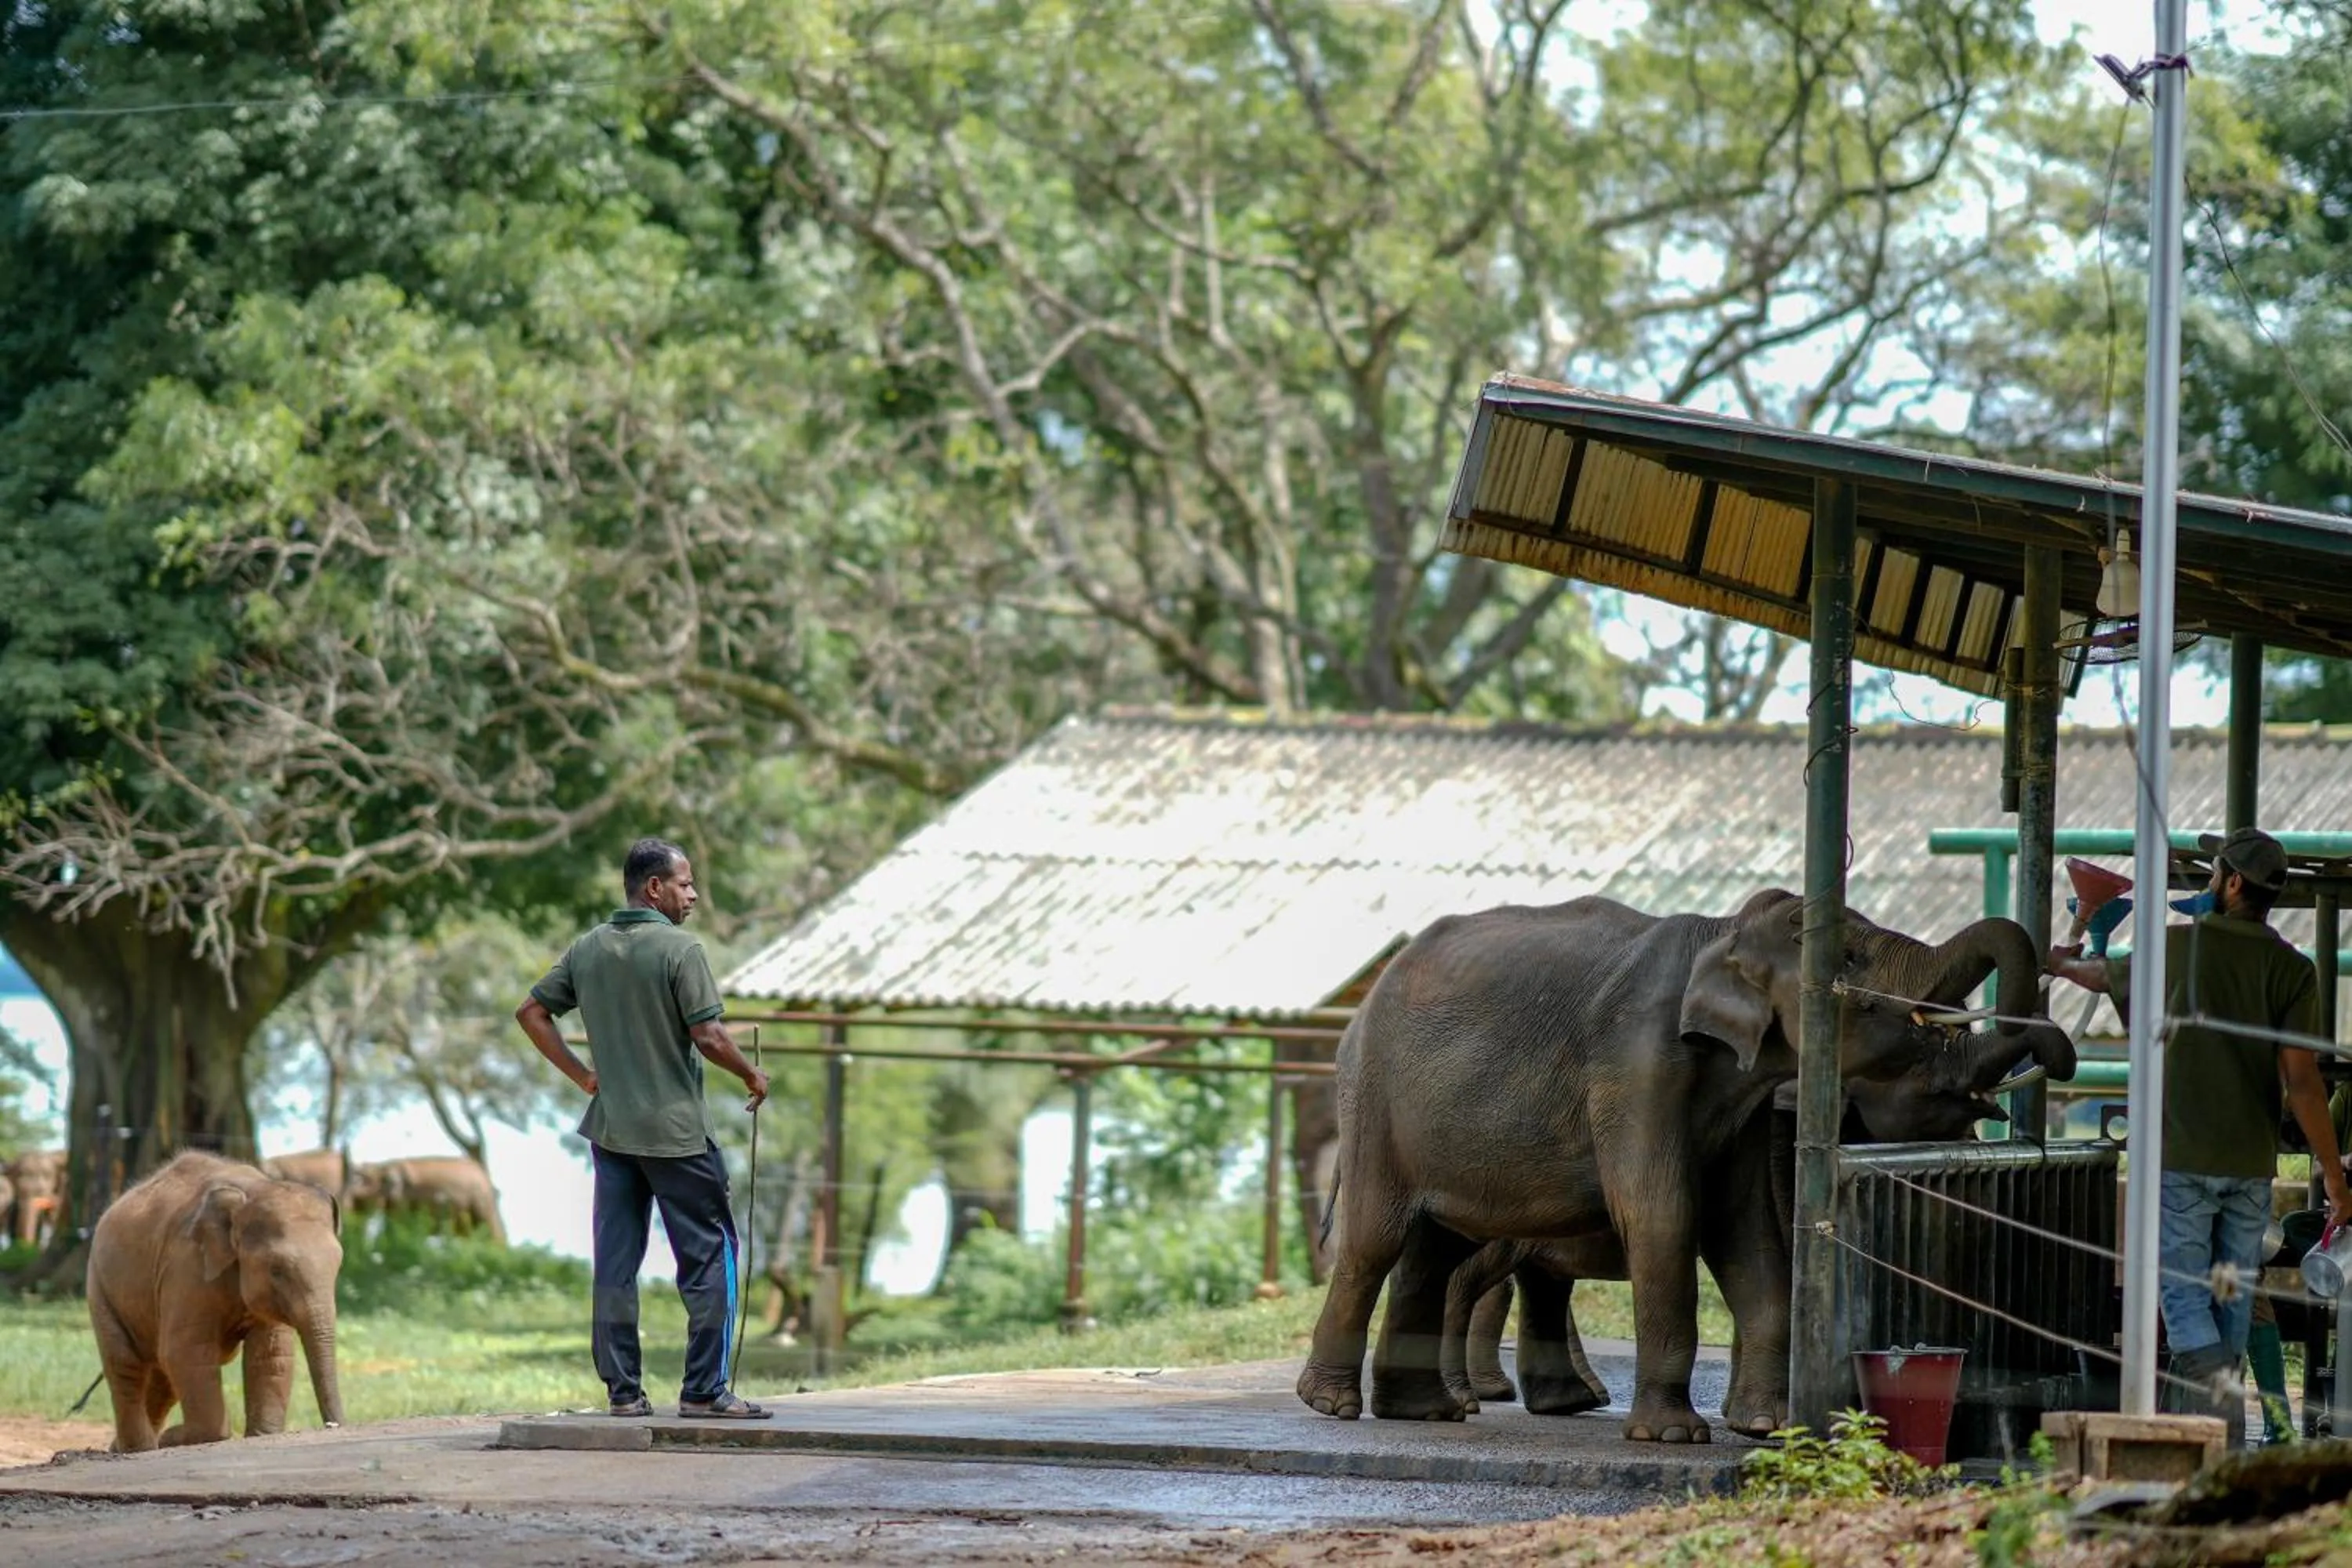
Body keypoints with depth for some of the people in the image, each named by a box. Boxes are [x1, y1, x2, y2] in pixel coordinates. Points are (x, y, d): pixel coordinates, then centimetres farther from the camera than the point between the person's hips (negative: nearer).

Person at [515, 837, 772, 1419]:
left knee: (615, 1261, 8)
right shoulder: (679, 950, -13)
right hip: (676, 1128, -6)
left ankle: (622, 1389, 8)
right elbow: (708, 1037, -17)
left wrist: (581, 1075, 12)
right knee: (708, 1253, 3)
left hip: (611, 1127, 6)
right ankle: (704, 1389, 0)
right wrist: (752, 1076, 0)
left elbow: (531, 1012, 11)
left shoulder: (587, 950, 6)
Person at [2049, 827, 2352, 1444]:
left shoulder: (2179, 947, -3)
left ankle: (2217, 1392, -26)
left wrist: (2065, 965, 43)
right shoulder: (2292, 970, -3)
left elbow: (2106, 976, 19)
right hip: (2252, 1163, 2)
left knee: (2183, 1287, -3)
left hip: (2182, 1158, -2)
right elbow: (2301, 1080, -9)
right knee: (2233, 1294, 10)